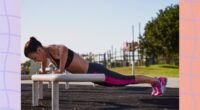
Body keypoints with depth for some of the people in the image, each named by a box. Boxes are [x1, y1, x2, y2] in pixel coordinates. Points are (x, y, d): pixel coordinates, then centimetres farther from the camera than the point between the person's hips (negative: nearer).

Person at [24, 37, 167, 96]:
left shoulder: (52, 49, -23)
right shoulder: (46, 52, 5)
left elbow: (64, 49, -48)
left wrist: (61, 70, -39)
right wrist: (43, 70, 26)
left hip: (94, 72, -9)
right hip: (91, 72, 9)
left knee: (126, 80, 4)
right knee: (123, 80, 22)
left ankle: (158, 81, 20)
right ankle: (154, 82, 37)